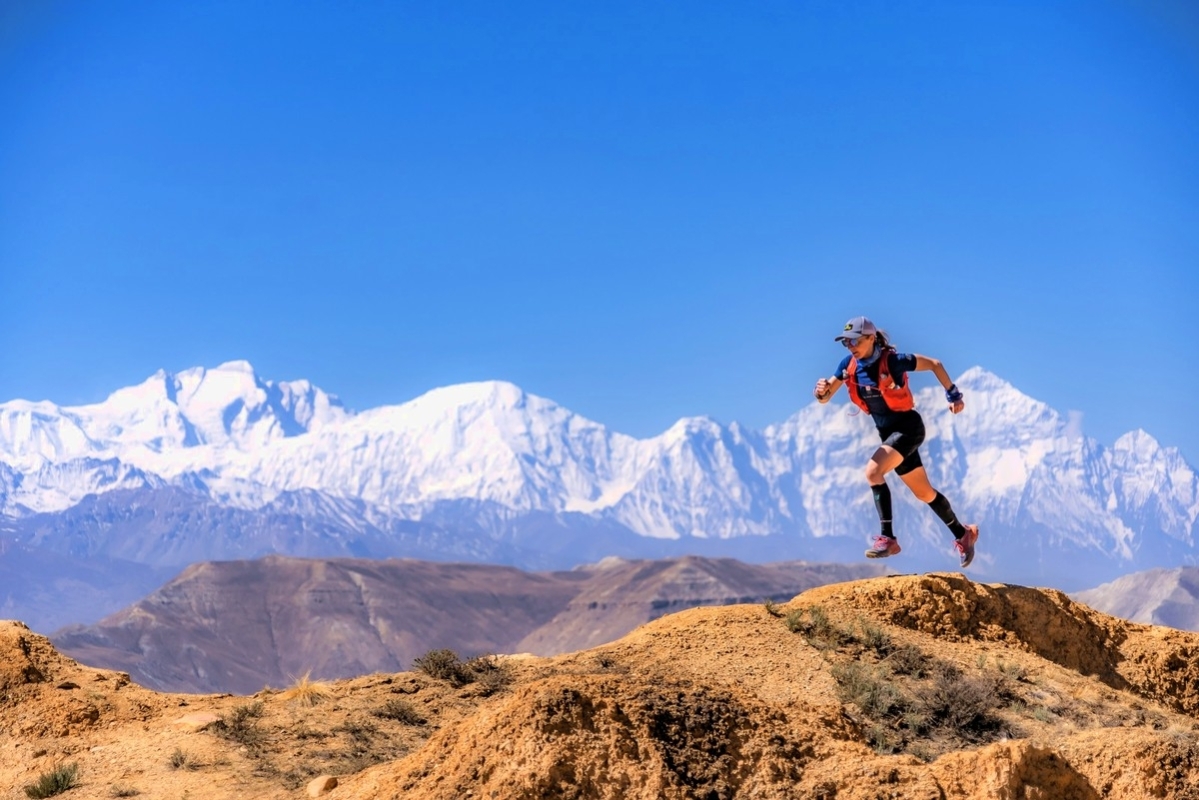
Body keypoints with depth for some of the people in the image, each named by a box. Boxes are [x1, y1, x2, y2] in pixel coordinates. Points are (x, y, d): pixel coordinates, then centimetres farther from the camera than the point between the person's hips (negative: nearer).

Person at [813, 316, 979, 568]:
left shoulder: (893, 361, -20)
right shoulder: (849, 365, -3)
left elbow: (934, 364, -8)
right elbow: (825, 398, 0)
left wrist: (953, 395, -6)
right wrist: (822, 390, -23)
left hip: (909, 427, -7)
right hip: (888, 433, 7)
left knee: (873, 471, -27)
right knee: (924, 493, 15)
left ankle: (887, 538, -23)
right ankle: (963, 535, 32)